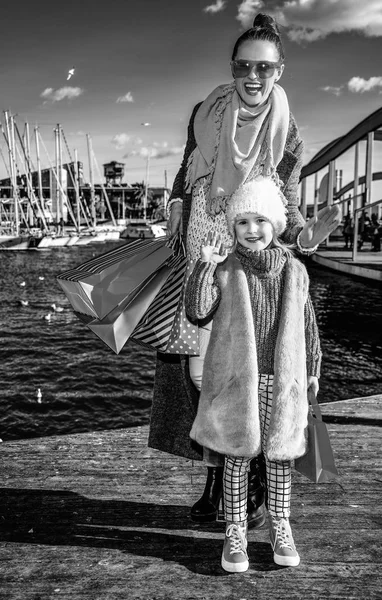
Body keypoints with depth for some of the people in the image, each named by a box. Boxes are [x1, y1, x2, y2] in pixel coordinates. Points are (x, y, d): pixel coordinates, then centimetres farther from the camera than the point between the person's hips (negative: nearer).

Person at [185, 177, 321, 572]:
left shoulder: (295, 271, 3)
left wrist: (312, 370, 14)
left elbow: (307, 324, 10)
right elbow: (197, 311, -14)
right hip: (236, 379, -1)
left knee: (279, 454, 12)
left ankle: (280, 528, 30)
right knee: (237, 456, 7)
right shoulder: (225, 270, -3)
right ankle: (235, 532, 22)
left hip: (281, 380, 2)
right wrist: (205, 265, -21)